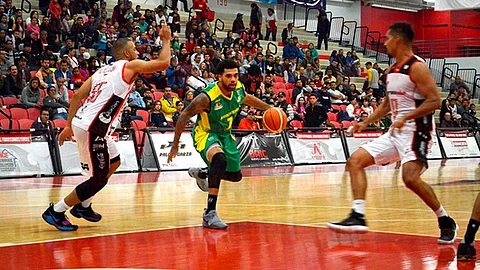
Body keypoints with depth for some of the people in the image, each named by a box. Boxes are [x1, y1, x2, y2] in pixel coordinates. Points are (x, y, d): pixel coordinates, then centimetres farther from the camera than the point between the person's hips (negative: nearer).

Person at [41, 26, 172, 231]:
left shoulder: (104, 70, 19)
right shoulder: (130, 66, -3)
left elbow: (78, 95, 15)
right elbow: (163, 63, -7)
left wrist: (69, 126, 17)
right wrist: (166, 40, 9)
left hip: (81, 122, 10)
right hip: (92, 129, -10)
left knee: (114, 163, 26)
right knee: (98, 180, -1)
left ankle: (83, 205, 31)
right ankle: (55, 212, 4)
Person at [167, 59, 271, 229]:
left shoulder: (239, 89, -14)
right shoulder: (207, 97, -32)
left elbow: (247, 99, 12)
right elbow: (184, 116, -22)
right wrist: (175, 145, -18)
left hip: (225, 134, 7)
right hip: (205, 134, -7)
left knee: (235, 176, 16)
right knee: (220, 159, -39)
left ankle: (200, 173, 46)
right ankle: (210, 214, -35)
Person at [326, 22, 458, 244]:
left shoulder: (417, 67, -13)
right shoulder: (392, 70, 14)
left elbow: (434, 101, -19)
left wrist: (405, 118, -26)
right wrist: (366, 122, 18)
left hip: (416, 130, -9)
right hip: (395, 131, 9)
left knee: (410, 178, -25)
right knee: (355, 161, 1)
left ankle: (446, 222, -5)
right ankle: (358, 217, -5)